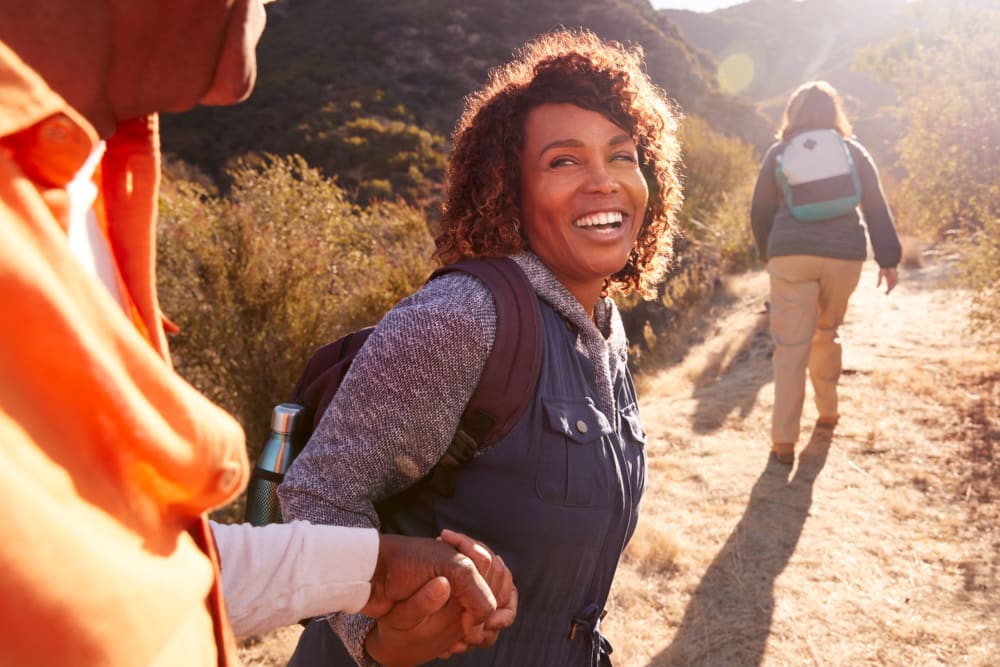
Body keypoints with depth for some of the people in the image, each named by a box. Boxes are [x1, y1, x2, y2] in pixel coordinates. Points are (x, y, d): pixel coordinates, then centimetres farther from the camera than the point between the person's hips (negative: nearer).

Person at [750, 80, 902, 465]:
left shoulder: (779, 152, 9)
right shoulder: (853, 151, 11)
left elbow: (760, 212, 8)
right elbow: (876, 208, 7)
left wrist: (768, 254, 20)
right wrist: (888, 259, 8)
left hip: (790, 255, -2)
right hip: (845, 255, 2)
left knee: (791, 347, -3)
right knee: (826, 334, 21)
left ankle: (783, 440, -6)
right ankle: (828, 411, 32)